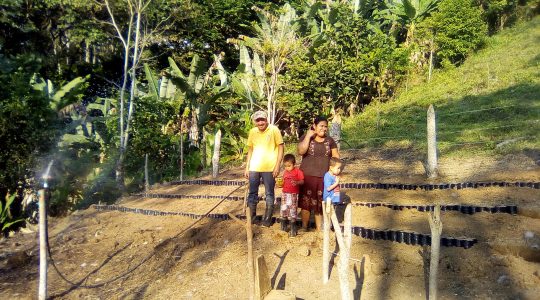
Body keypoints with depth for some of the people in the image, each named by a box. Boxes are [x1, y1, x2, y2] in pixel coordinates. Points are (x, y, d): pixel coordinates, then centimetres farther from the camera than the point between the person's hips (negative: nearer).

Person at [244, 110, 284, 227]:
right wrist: (247, 167, 10)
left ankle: (267, 218, 17)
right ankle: (251, 216, 23)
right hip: (254, 168, 4)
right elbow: (250, 150, 14)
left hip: (269, 168, -4)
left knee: (269, 194, 6)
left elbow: (280, 148, -4)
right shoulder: (252, 132, 8)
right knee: (252, 193, 11)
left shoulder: (274, 130, -5)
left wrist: (277, 166, -11)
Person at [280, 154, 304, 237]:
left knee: (292, 211, -5)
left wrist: (297, 182, -31)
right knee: (283, 209, 8)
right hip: (285, 193, 5)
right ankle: (284, 226, 28)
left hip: (293, 194, -5)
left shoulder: (298, 171, -7)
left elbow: (302, 181, -12)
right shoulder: (285, 172, 10)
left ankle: (293, 229, 4)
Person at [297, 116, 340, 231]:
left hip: (324, 177, 2)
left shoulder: (330, 140, 9)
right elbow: (301, 151, -16)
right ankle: (304, 227, 18)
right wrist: (308, 136, -14)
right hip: (308, 175, -2)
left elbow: (336, 157, 8)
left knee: (321, 204, 9)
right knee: (306, 202, 3)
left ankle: (319, 228, 21)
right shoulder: (305, 137, 0)